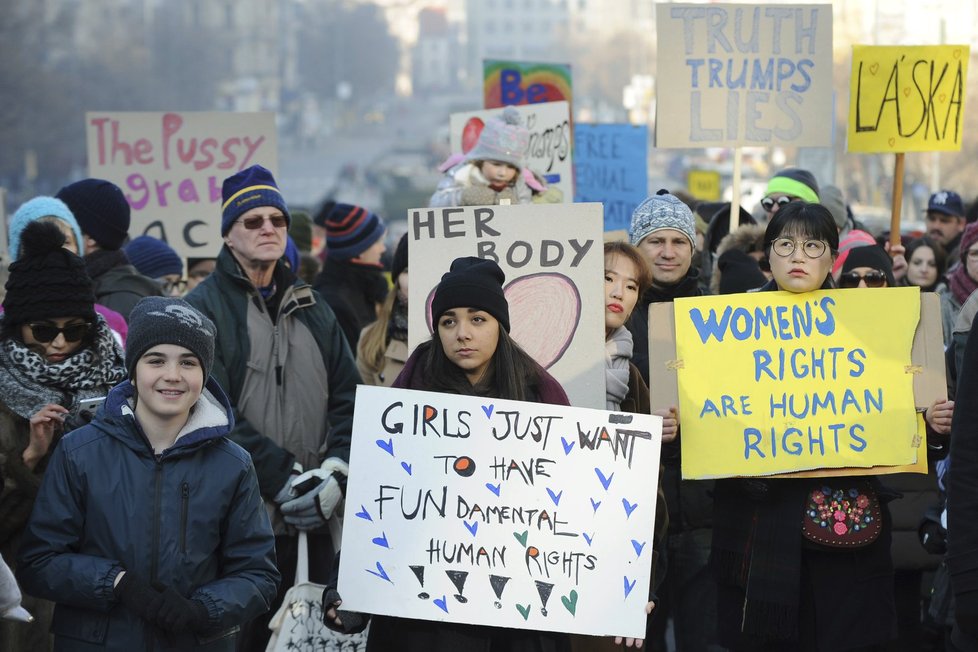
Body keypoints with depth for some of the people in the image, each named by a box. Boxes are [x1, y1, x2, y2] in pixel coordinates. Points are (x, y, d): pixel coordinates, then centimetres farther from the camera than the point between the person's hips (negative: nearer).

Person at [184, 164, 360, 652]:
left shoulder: (311, 308, 16)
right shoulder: (205, 309, -2)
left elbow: (347, 397, 12)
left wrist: (336, 469, -6)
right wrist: (285, 478, -15)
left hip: (316, 517, 5)